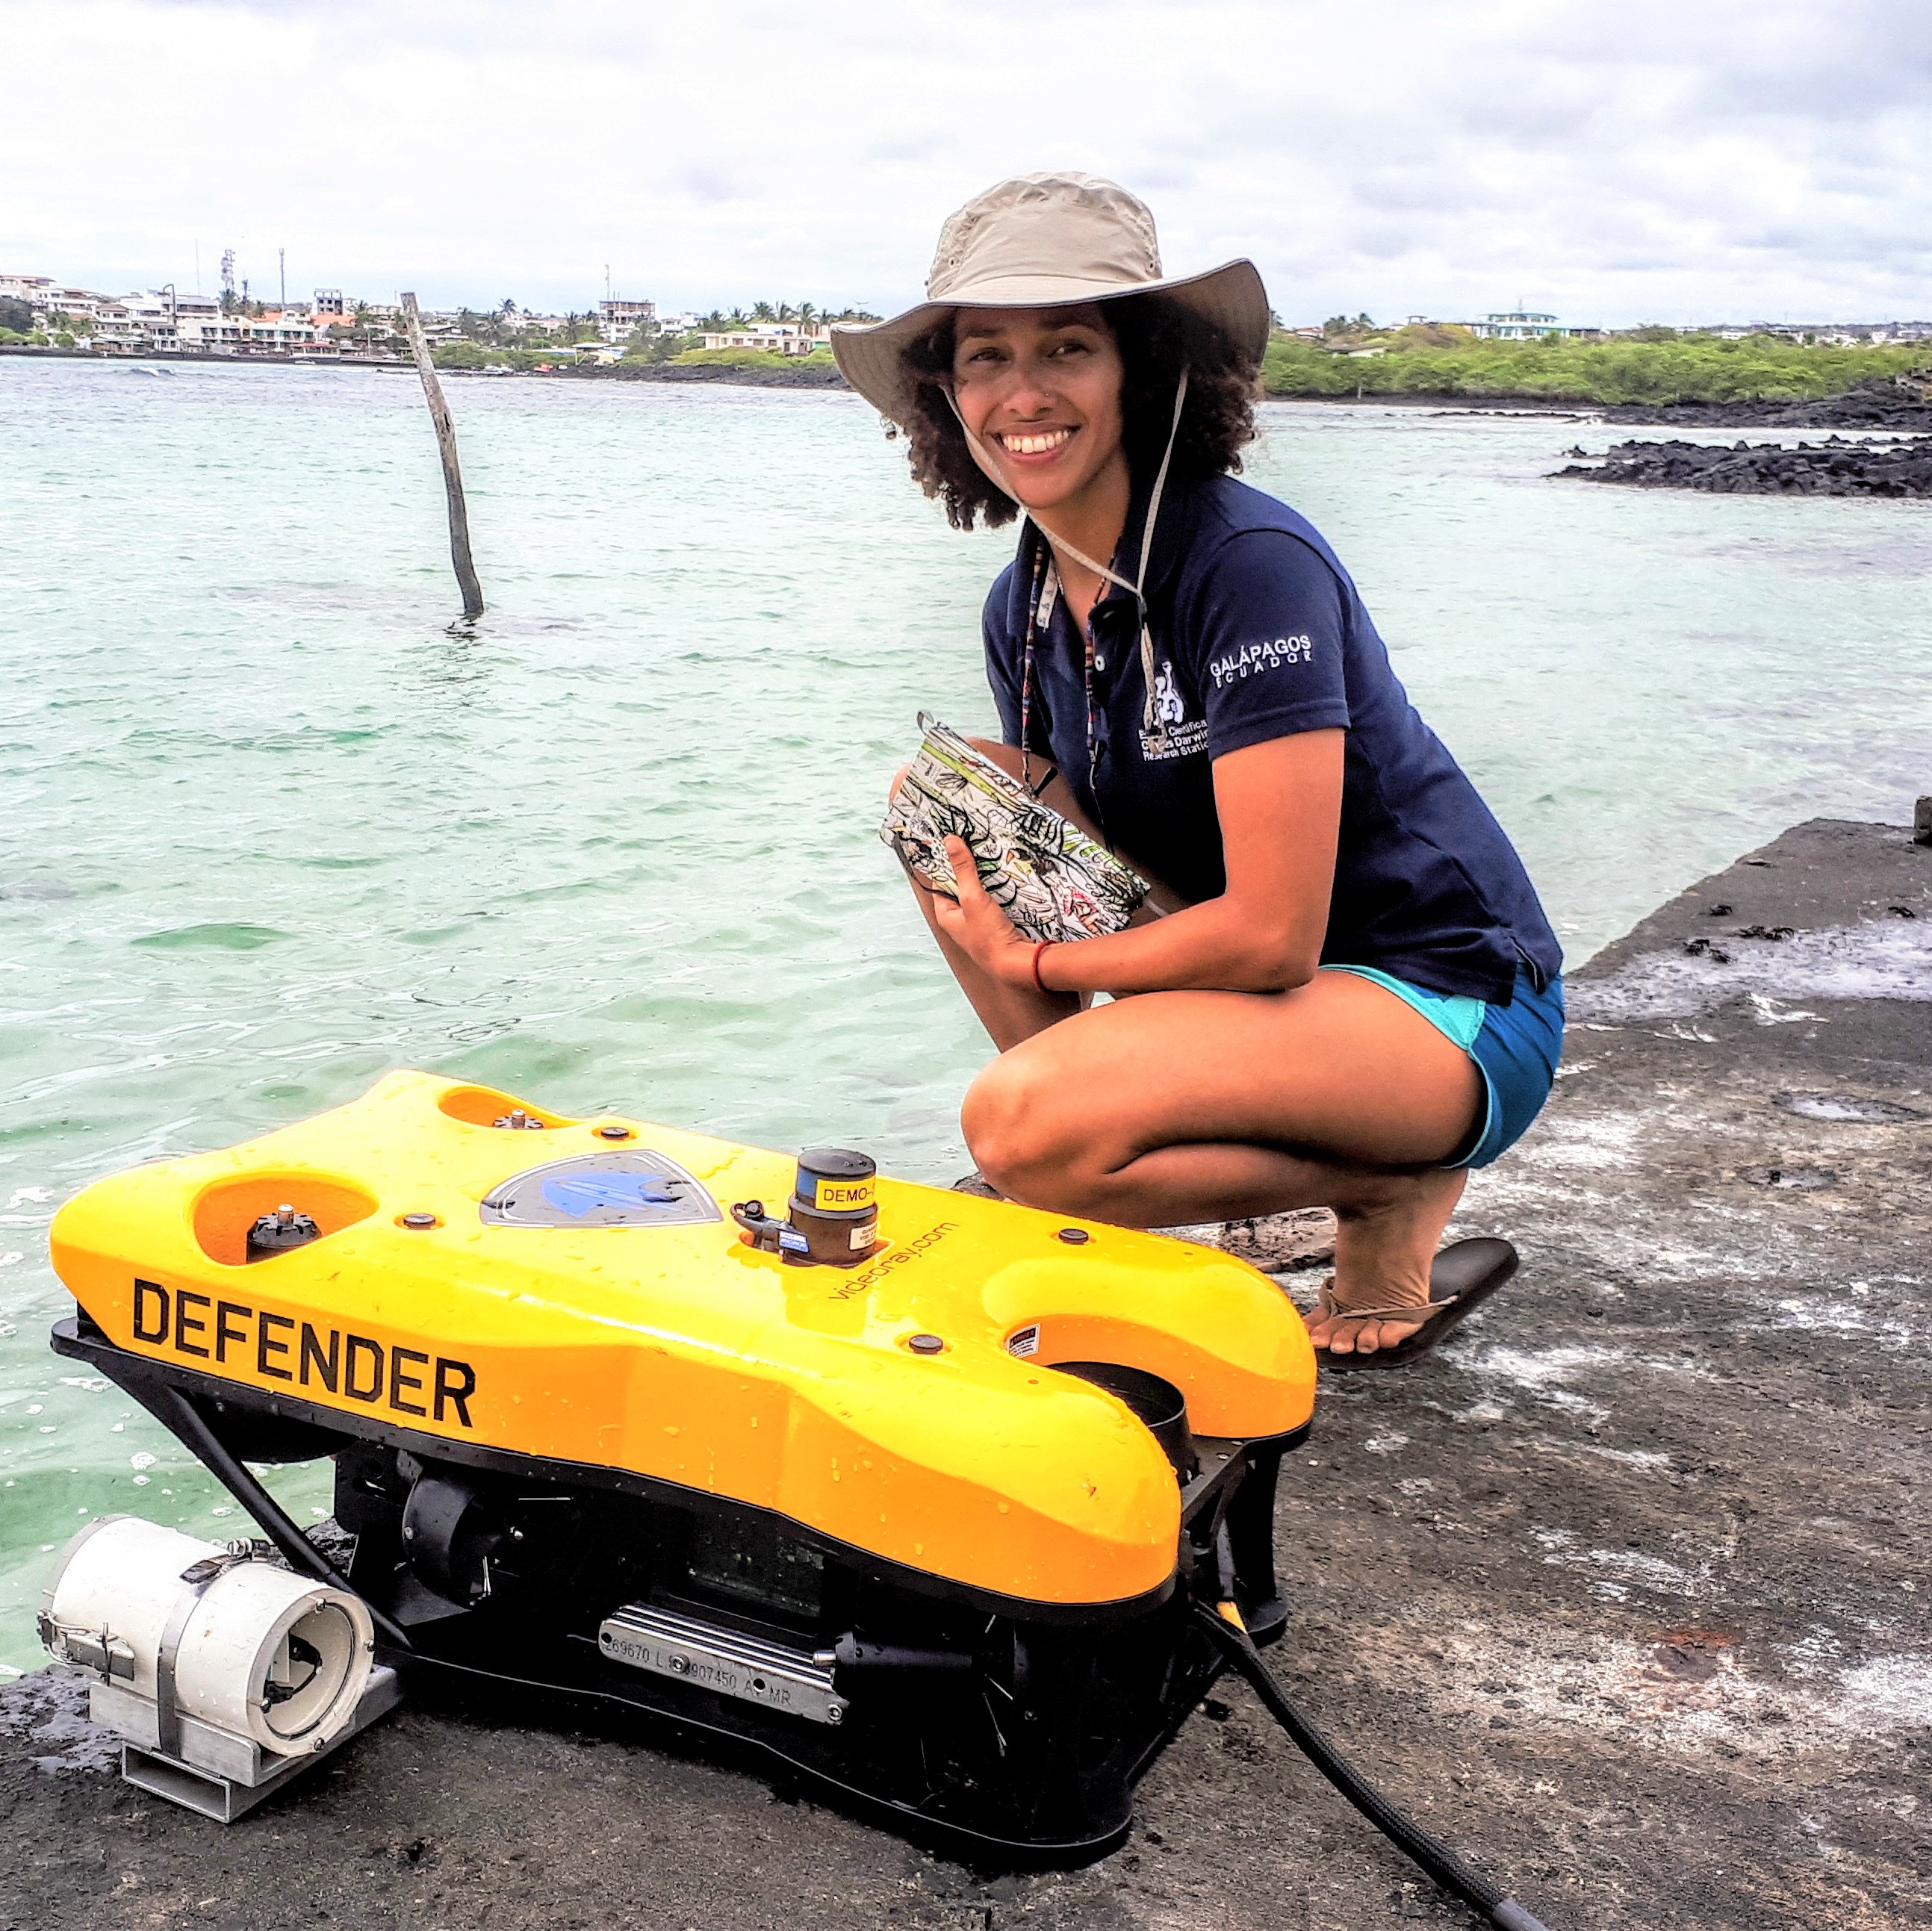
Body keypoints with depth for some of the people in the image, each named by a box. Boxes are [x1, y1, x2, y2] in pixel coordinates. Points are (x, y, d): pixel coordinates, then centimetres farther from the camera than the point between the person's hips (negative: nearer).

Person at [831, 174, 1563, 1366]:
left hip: (1456, 1010, -8)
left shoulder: (1252, 563, -22)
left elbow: (1273, 934, -26)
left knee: (1024, 1124, -29)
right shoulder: (1025, 607, 2)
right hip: (1269, 973, 8)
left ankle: (1394, 1194, -4)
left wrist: (1029, 964, -13)